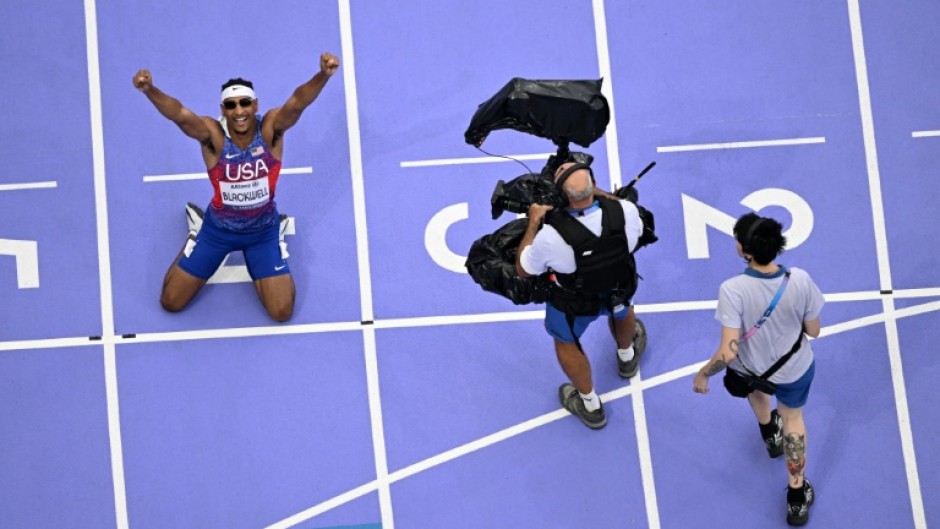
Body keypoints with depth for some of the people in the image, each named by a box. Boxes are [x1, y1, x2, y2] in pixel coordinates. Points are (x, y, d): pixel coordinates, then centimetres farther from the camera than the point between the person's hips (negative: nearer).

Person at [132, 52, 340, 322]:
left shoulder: (271, 128, -24)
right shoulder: (212, 133, -27)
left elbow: (298, 101, -44)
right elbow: (178, 113, -45)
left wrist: (323, 75, -65)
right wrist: (149, 90, -67)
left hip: (263, 230, 0)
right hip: (218, 229, 0)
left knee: (282, 312, 2)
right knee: (171, 302, 10)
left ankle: (278, 237, 30)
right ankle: (197, 229, 36)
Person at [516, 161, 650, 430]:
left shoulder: (550, 236, -41)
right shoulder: (625, 211, -33)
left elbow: (523, 270, -18)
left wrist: (533, 222, -10)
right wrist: (599, 194, 0)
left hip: (575, 303, -3)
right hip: (620, 290, 3)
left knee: (565, 341, 30)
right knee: (621, 309, 39)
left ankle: (590, 406, 48)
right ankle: (627, 356, 69)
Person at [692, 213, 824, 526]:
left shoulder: (733, 289, -37)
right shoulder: (800, 280, -29)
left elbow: (728, 353, -35)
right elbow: (813, 331, -12)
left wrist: (703, 374, -16)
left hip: (752, 370, -1)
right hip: (797, 370, 1)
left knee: (757, 387, 39)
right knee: (793, 417, 32)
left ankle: (769, 434, 71)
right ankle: (797, 497, 44)